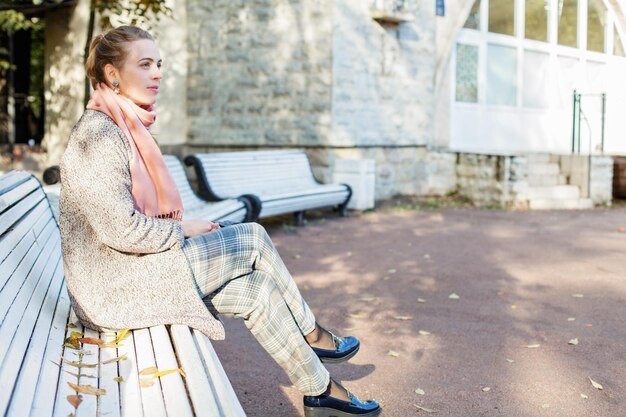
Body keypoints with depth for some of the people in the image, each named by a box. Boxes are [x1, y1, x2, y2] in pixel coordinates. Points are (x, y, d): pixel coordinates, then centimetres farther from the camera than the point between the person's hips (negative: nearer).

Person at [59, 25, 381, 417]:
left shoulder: (128, 128, 12)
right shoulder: (98, 133, -18)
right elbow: (121, 229, -24)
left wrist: (183, 228, 4)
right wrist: (182, 229, -10)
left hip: (137, 270, 9)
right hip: (116, 288, -9)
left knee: (258, 287, -1)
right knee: (253, 239, -9)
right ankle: (311, 334, 10)